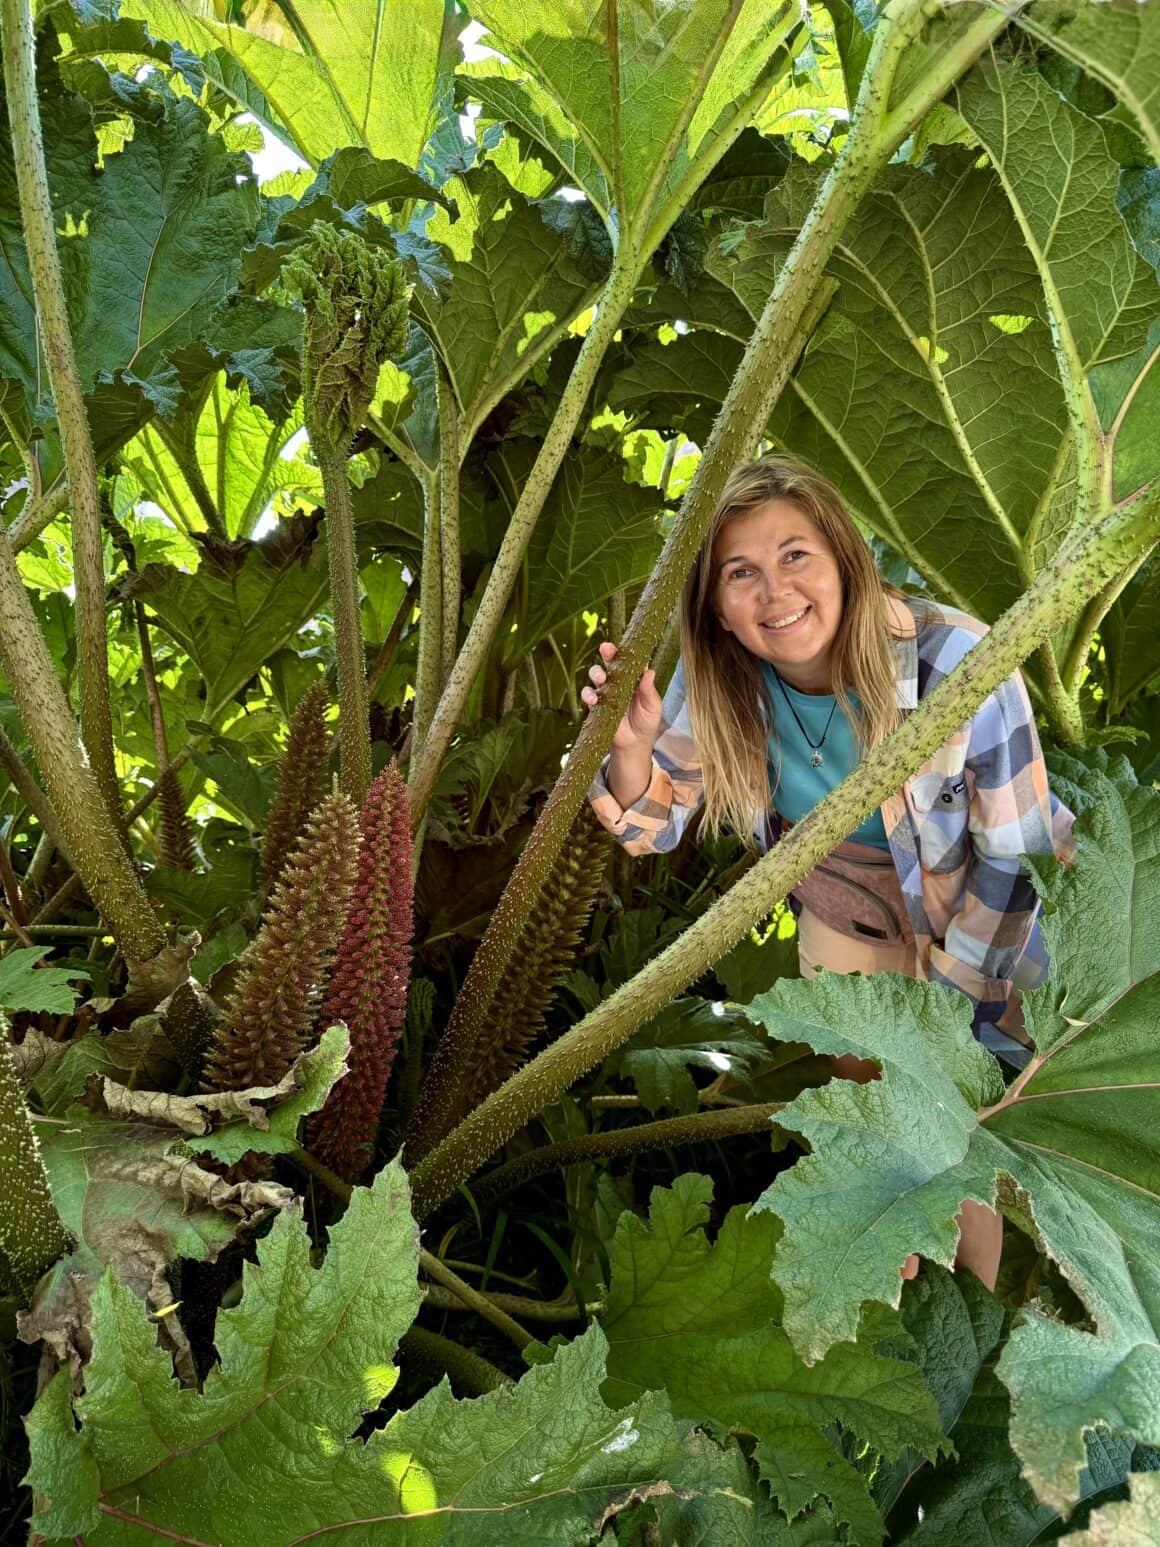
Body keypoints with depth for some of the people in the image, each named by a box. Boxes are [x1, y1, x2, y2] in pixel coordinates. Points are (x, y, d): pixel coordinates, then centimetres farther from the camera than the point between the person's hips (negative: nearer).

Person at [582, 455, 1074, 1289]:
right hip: (839, 923, 4)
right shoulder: (718, 676, -23)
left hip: (972, 929, -4)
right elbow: (657, 827, -13)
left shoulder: (958, 664, -35)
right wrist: (632, 744, -35)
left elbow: (1015, 854, -24)